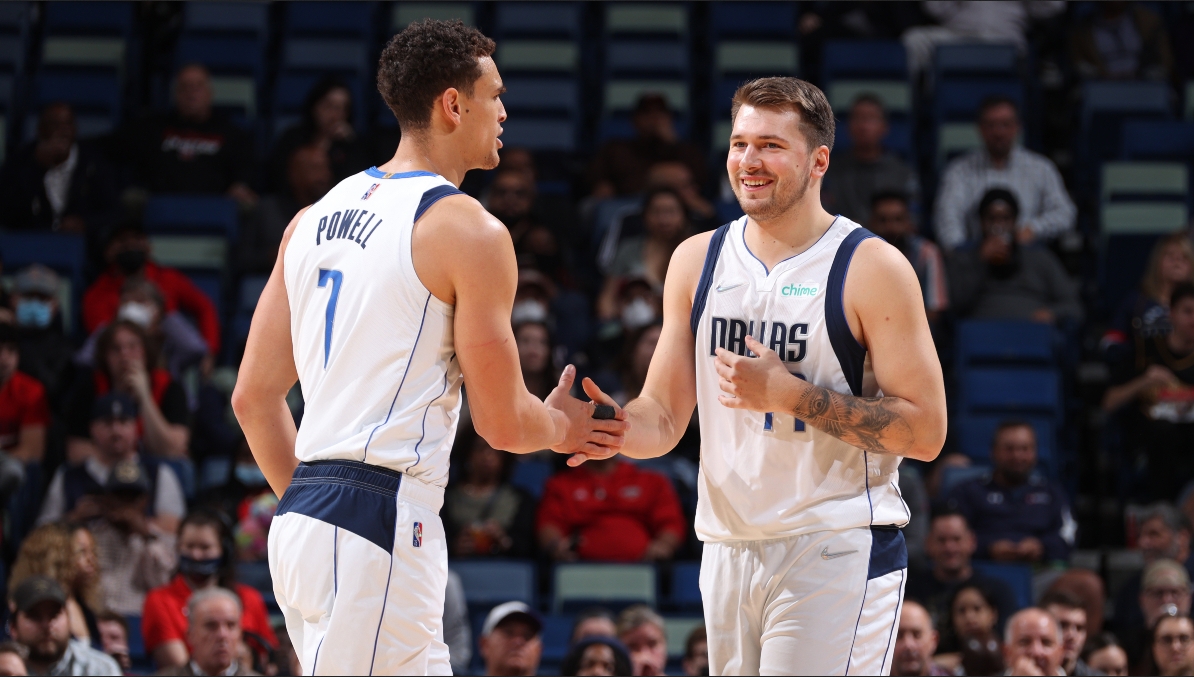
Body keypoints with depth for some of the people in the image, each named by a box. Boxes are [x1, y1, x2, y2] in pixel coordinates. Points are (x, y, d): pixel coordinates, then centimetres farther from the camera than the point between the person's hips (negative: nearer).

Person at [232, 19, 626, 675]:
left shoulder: (314, 219, 14)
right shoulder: (469, 231, -8)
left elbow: (253, 398, 16)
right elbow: (503, 424, -5)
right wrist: (563, 428, 17)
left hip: (300, 520, 9)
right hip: (381, 527, -9)